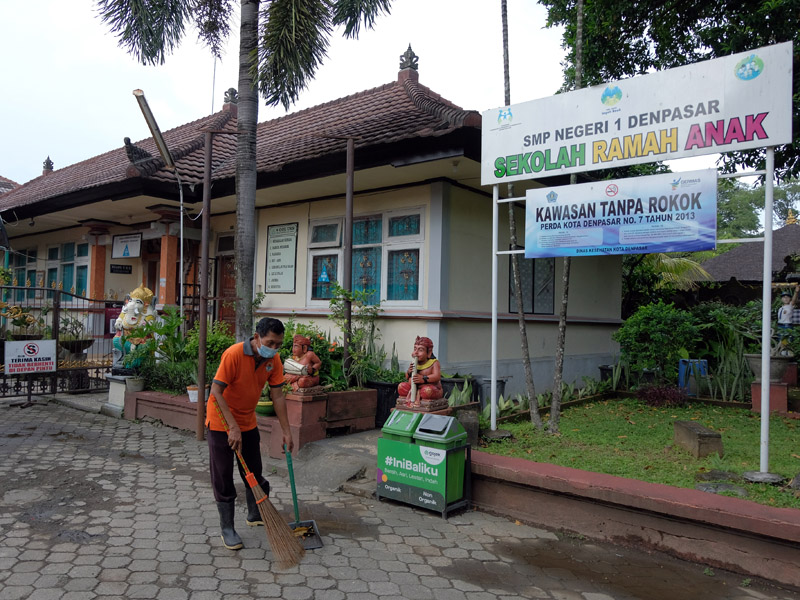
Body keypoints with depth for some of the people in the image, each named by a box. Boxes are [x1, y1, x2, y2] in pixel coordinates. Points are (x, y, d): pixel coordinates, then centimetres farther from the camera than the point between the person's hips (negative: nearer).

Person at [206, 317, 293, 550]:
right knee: (223, 477, 1)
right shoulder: (234, 354, -27)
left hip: (248, 422, 6)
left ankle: (256, 515, 34)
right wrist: (233, 427, -29)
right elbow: (216, 391, -26)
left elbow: (277, 396, -4)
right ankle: (227, 528, 13)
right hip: (221, 421, -6)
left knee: (254, 472, 15)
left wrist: (286, 431, -4)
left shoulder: (273, 360, -9)